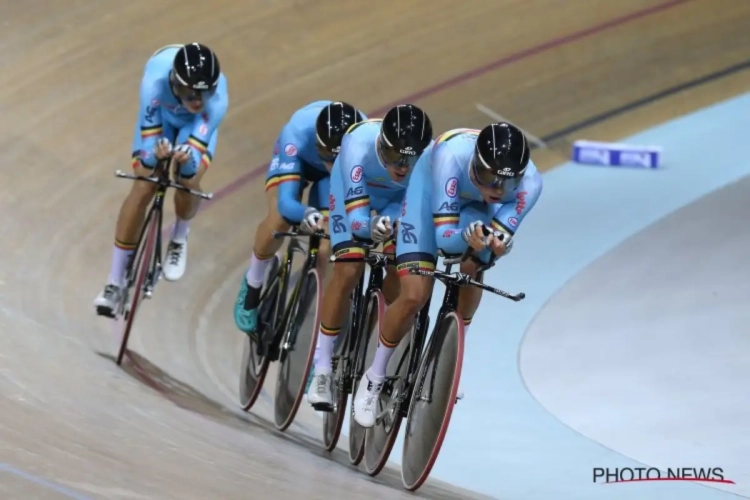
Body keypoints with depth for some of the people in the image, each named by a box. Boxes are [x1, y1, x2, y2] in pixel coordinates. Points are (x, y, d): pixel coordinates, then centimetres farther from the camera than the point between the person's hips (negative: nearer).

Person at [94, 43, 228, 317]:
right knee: (143, 188, -12)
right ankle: (115, 283, -2)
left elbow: (196, 146, -39)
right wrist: (156, 152, -55)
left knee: (188, 183, -20)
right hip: (160, 116, 0)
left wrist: (187, 160, -61)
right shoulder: (155, 78, -42)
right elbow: (149, 135, -33)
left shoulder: (217, 97, -41)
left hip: (197, 123, 0)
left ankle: (179, 239, 18)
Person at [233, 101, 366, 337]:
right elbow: (285, 201, -45)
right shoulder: (298, 132, -43)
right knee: (278, 221, -26)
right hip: (298, 158, -1)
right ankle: (252, 286, 3)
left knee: (325, 249, -16)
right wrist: (307, 213, -69)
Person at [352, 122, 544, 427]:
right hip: (430, 186, -3)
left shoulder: (529, 182, -36)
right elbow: (445, 238, -40)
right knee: (415, 296, -14)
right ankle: (374, 379, 8)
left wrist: (499, 244, -52)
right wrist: (468, 236, -61)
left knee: (471, 272, -23)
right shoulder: (452, 156, -43)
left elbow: (501, 235, -29)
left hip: (475, 203, 3)